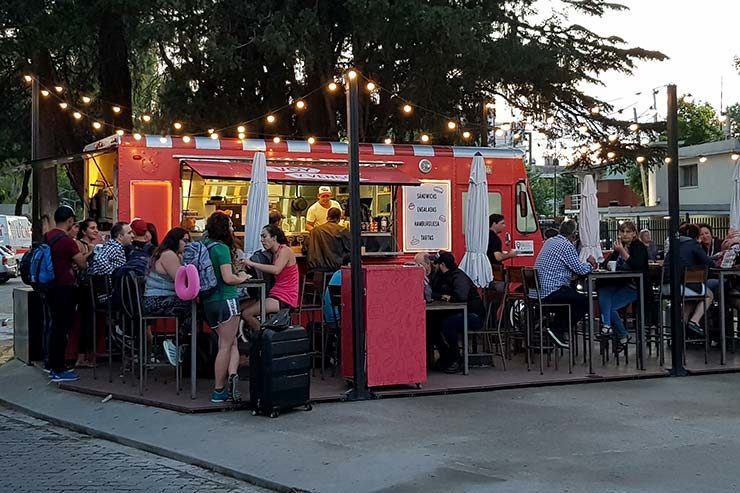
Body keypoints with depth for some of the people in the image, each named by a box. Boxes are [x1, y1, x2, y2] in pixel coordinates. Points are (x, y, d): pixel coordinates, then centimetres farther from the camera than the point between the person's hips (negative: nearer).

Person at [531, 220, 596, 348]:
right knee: (585, 302, -1)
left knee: (573, 293, 27)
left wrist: (587, 264, 20)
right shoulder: (567, 246, -12)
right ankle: (556, 330, -3)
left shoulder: (550, 241, 17)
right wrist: (589, 264, 10)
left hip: (538, 289, 10)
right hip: (551, 293, -10)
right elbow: (580, 270, -11)